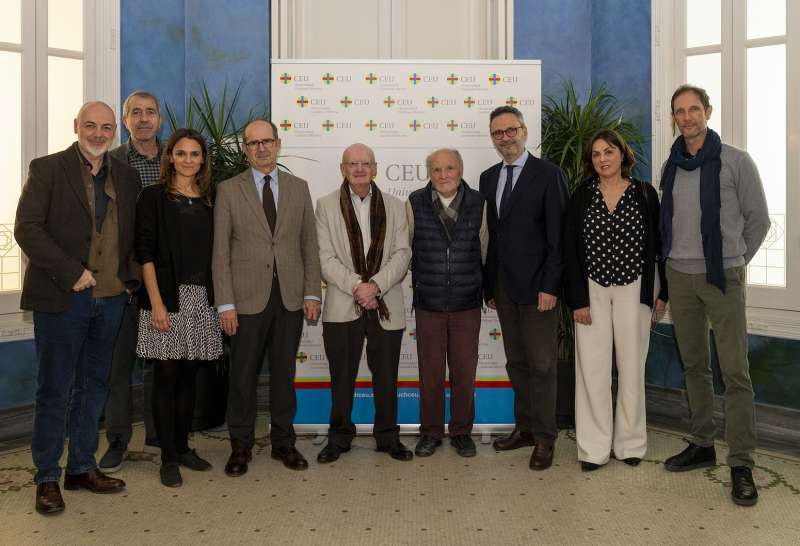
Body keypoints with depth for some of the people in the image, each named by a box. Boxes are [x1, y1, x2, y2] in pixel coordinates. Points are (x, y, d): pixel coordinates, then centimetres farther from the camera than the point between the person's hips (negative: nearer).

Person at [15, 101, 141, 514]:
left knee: (93, 387, 13)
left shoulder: (127, 177, 11)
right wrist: (72, 273, -17)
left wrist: (132, 276, 2)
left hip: (111, 298, 5)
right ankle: (47, 479, 17)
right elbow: (26, 228, -10)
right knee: (54, 391, 3)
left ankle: (82, 468, 27)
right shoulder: (47, 169, -2)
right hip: (62, 297, -5)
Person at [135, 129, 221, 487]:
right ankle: (168, 457, 11)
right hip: (168, 297, -4)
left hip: (201, 298, 4)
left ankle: (183, 447, 23)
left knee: (189, 375, 10)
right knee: (166, 376, 0)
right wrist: (156, 302, -14)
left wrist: (218, 298, 5)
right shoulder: (154, 196, 0)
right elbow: (145, 252, -6)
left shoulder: (208, 200, 13)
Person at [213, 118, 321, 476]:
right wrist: (225, 303, -7)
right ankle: (240, 446, 21)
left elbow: (309, 244, 8)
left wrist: (312, 293, 1)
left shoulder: (299, 188, 9)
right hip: (248, 297, -2)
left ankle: (283, 442, 24)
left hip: (291, 296, 2)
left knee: (284, 372, 11)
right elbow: (220, 250, -1)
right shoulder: (229, 190, 2)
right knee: (243, 375, 5)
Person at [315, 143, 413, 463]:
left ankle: (388, 437, 24)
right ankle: (339, 438, 23)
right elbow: (326, 257, -4)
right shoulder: (326, 206, 4)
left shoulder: (394, 206, 9)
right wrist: (355, 286, -16)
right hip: (342, 307, -1)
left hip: (386, 305, 1)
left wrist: (376, 285, -14)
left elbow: (402, 253, 0)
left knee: (386, 377, 9)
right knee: (342, 377, 8)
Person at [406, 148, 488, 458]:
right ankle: (431, 432, 25)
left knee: (464, 372, 9)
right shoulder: (415, 204, -2)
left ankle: (461, 431, 26)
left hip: (467, 304, 1)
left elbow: (484, 252, 9)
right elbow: (406, 251, 6)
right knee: (430, 372, 8)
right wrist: (418, 287, 10)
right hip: (428, 304, 0)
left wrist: (487, 290, 15)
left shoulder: (478, 204, 0)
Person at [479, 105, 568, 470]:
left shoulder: (548, 174, -6)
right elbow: (491, 234, 12)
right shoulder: (488, 177, 12)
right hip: (503, 286, 6)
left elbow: (557, 236, -9)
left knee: (541, 364, 1)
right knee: (516, 362, 13)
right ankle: (524, 427, 26)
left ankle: (544, 438, 13)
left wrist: (550, 286, -14)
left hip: (536, 286, -6)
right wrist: (488, 284, 9)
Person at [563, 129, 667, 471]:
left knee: (631, 367, 6)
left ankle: (630, 443, 20)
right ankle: (594, 448, 9)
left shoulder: (644, 194, 2)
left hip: (633, 289, 0)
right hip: (592, 291, 0)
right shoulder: (581, 197, 2)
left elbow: (658, 244, 5)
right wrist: (578, 300, -7)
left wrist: (662, 292, 2)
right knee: (591, 368, 0)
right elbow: (571, 250, -1)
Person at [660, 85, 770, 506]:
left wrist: (733, 262, 7)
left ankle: (741, 464, 3)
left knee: (735, 371, -5)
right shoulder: (670, 167, 9)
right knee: (693, 365, 12)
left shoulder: (735, 162, -4)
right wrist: (676, 260, 12)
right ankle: (702, 444, 24)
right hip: (679, 277, 5)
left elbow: (758, 219, 1)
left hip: (722, 278, -4)